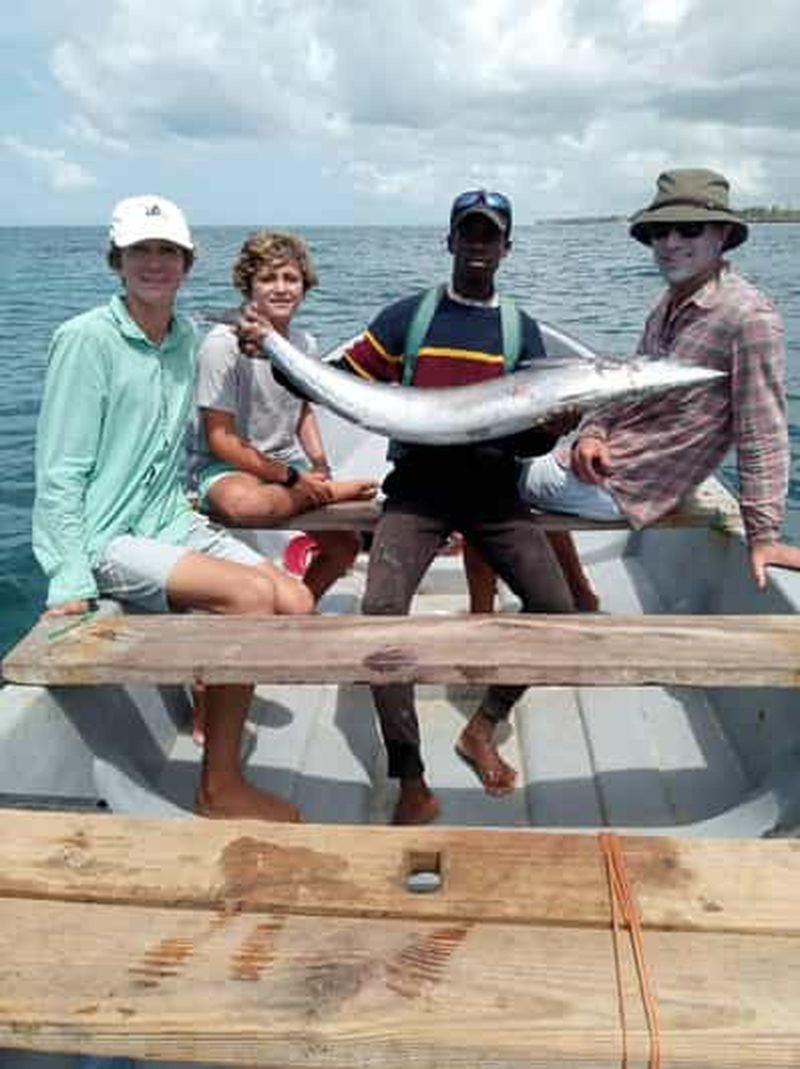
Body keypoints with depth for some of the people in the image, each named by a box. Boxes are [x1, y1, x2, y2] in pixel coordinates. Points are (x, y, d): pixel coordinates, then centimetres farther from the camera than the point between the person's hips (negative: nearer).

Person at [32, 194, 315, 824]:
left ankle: (213, 694, 17)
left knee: (296, 604, -10)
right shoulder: (87, 338, -12)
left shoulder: (185, 337, 8)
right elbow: (59, 474, -14)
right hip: (107, 538, -6)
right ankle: (220, 788, -11)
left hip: (172, 524, 7)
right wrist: (71, 583, -18)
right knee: (251, 594, -25)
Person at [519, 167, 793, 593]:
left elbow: (763, 435, -21)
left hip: (622, 482, -9)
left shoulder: (748, 315, -21)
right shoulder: (670, 302, 7)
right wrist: (593, 431, -8)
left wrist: (764, 535, -20)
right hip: (601, 460, 9)